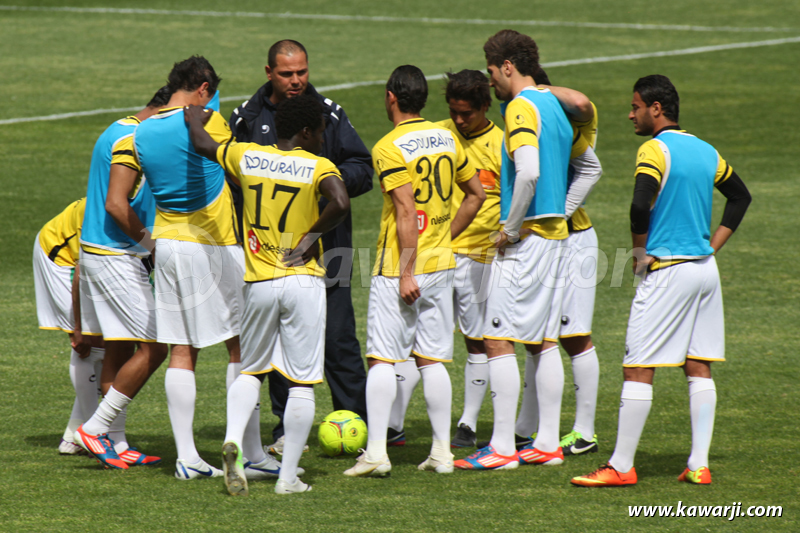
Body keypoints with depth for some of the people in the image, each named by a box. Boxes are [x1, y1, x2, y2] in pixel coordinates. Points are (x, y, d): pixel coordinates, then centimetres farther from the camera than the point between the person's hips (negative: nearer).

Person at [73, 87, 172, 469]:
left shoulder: (119, 133, 16)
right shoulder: (131, 140, -16)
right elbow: (116, 205, -23)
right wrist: (151, 245, -13)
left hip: (100, 252, 10)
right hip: (115, 258, -10)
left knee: (119, 349, 11)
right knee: (152, 348, -8)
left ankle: (116, 443, 13)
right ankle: (95, 430, -6)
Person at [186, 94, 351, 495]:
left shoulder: (247, 157, 3)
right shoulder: (318, 167, -8)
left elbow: (202, 144, 17)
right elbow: (341, 203, -26)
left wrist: (194, 117, 37)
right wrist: (312, 235, -11)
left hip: (259, 282, 4)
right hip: (303, 282, -3)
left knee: (251, 370, 20)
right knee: (302, 381, 3)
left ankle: (233, 439, -7)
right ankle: (288, 477, 2)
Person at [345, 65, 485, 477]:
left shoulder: (389, 148, -13)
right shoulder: (446, 138, 8)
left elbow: (407, 213, -19)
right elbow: (476, 194, 15)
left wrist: (406, 272, -17)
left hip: (399, 268, -6)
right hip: (441, 262, 6)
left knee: (382, 359, -2)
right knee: (432, 359, 10)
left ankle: (376, 452, -7)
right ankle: (441, 453, 9)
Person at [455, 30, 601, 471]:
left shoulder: (522, 108, -14)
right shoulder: (554, 105, 14)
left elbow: (528, 172, -28)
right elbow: (589, 168, 25)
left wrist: (512, 229, -18)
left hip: (526, 238, -9)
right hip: (555, 236, 9)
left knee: (498, 340, -8)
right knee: (542, 342, 13)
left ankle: (502, 448, -9)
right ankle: (547, 443, 15)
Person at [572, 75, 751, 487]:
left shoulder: (655, 150, -12)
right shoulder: (705, 151, 11)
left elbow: (641, 206, -26)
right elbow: (740, 196, 24)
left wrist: (640, 251, -11)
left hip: (667, 270, -8)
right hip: (705, 268, 8)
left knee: (638, 370, -4)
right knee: (699, 369, 9)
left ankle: (621, 466, -3)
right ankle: (699, 465, 7)